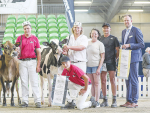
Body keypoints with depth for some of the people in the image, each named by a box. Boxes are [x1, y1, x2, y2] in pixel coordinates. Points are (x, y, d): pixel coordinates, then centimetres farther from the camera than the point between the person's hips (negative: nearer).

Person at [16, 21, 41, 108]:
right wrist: (17, 50, -20)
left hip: (32, 61, -2)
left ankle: (38, 101, -4)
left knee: (34, 82, -5)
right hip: (23, 62, 2)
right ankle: (25, 101, 8)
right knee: (24, 82, 4)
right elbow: (17, 48, 5)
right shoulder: (20, 38, 10)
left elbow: (38, 52, 4)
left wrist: (38, 65, -3)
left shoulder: (35, 38, 6)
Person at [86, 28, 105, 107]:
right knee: (91, 83, 7)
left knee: (96, 83, -3)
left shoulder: (100, 44, 0)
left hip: (96, 65, -4)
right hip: (88, 65, 4)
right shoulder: (87, 43, 12)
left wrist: (99, 68, -12)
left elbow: (102, 57, -4)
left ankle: (97, 101, -2)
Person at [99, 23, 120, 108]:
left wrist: (116, 58, -2)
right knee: (103, 81, 3)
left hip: (111, 62, -4)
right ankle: (105, 100, 8)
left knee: (112, 80, -4)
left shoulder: (114, 38, 3)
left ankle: (114, 100, -2)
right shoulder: (100, 39, 13)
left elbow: (118, 50, 4)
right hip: (102, 62, 4)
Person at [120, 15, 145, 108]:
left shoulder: (136, 30, -6)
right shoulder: (124, 32, 18)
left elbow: (142, 44, -12)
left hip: (133, 58, -8)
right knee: (128, 80, 9)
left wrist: (129, 45, -18)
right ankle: (128, 101, 15)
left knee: (134, 80, -6)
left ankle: (134, 102, -2)